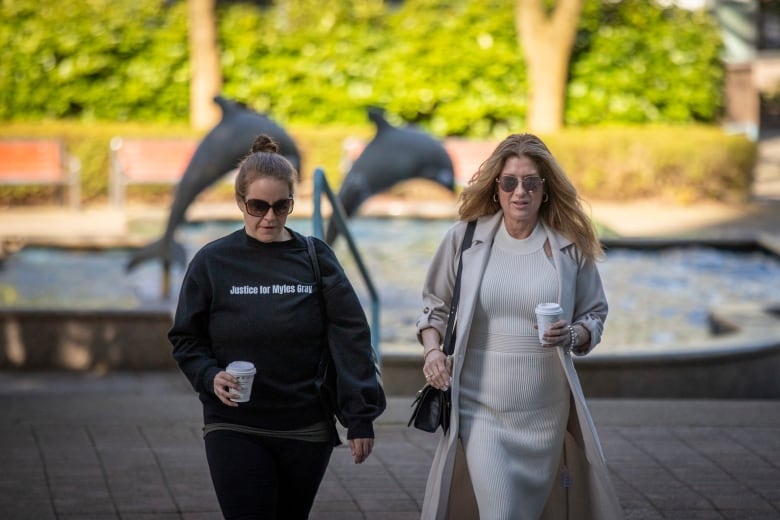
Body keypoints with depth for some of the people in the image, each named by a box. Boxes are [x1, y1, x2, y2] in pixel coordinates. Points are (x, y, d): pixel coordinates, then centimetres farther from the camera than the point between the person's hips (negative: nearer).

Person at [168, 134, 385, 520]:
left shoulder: (315, 258, 0)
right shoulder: (213, 262, -1)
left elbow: (351, 339, -2)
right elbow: (186, 340, 5)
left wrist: (361, 417, -7)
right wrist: (210, 377, -15)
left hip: (306, 428, 2)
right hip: (234, 428, -1)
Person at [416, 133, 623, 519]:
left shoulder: (570, 248, 0)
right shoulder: (464, 238, 0)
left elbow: (595, 315, 10)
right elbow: (434, 305, 13)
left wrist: (572, 335, -11)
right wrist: (431, 349, -4)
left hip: (546, 412, 1)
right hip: (480, 409, -1)